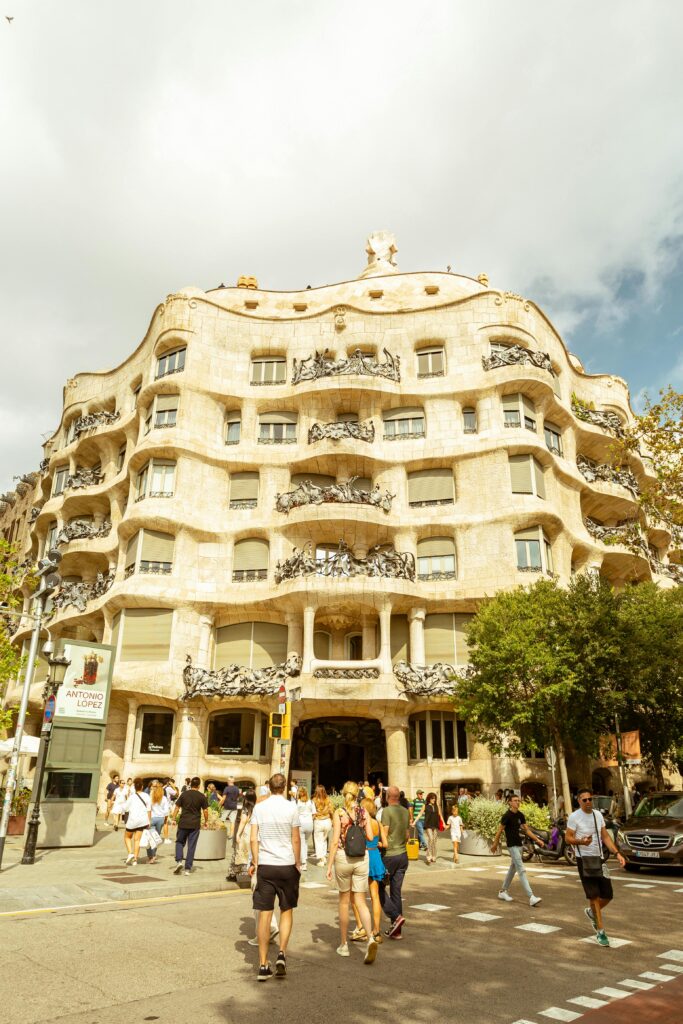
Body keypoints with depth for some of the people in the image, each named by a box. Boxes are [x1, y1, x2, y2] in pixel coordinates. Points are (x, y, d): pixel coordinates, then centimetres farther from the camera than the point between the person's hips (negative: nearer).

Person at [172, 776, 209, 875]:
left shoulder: (184, 794, -1)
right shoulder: (202, 796, -2)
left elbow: (177, 807, 0)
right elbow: (205, 811, 1)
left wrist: (174, 819, 9)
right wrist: (205, 821, 15)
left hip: (183, 823, 0)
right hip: (195, 824, 0)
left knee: (180, 842, 18)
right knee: (191, 846, 6)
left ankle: (179, 861, -1)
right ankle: (188, 868, 6)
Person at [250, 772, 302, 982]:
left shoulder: (259, 807, 1)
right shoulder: (290, 807, -5)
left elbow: (253, 839, -2)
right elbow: (296, 840, -2)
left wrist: (255, 862, 7)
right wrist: (298, 864, 9)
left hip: (265, 865, 2)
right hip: (287, 865, -1)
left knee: (265, 914, 6)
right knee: (287, 911, 15)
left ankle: (263, 965, 9)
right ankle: (282, 953, 2)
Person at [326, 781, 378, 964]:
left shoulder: (339, 813, -9)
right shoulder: (364, 812, -1)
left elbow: (335, 841, -12)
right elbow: (370, 837, 0)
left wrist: (329, 865, -6)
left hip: (343, 858, -2)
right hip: (362, 858, 2)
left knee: (344, 901, 14)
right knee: (360, 902, 8)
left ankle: (344, 945, 24)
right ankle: (370, 938, -14)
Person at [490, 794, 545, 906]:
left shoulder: (520, 815, 7)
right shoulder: (507, 816, -14)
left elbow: (527, 830, 11)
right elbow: (500, 830, -7)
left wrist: (537, 840, 1)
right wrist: (495, 844, -1)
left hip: (519, 844, 8)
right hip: (512, 845, -8)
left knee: (512, 869, 16)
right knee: (522, 870, -13)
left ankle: (503, 892, 29)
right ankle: (531, 897, -17)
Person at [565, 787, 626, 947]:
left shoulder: (598, 815, 6)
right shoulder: (574, 817, -12)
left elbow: (605, 836, 9)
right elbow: (568, 838, -11)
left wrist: (617, 853, -3)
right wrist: (581, 841, -30)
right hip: (584, 860, -6)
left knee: (608, 895, 9)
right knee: (594, 896, -4)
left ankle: (592, 912, 37)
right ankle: (600, 931, 8)